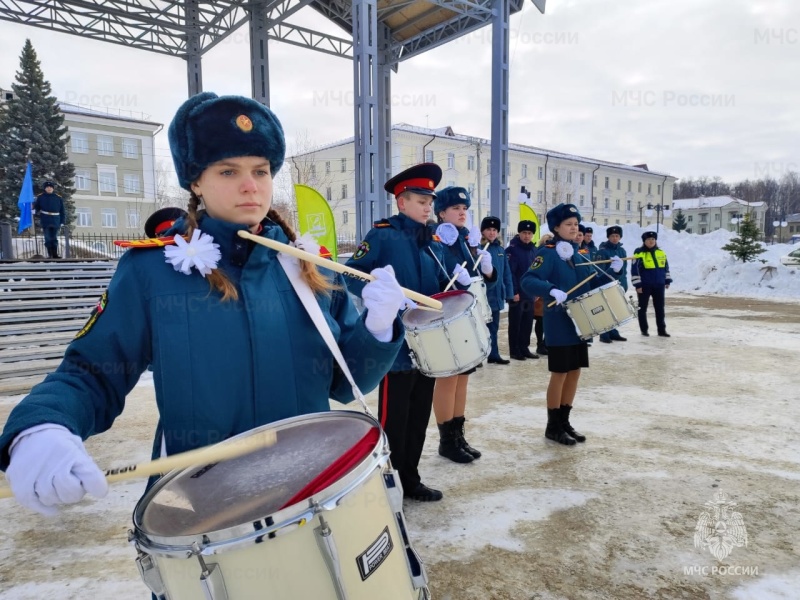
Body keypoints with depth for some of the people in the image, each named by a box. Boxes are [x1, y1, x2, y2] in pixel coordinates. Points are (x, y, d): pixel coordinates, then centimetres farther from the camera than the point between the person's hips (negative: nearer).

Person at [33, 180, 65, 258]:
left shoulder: (59, 198, 7)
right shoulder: (40, 197, 6)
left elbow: (62, 211, 8)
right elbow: (36, 207, 13)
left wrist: (62, 221, 3)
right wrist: (36, 211, -9)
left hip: (55, 221, 1)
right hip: (45, 221, -1)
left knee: (54, 238, 5)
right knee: (48, 238, -1)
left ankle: (55, 254, 10)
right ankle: (50, 254, 2)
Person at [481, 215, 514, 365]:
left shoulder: (501, 250, 9)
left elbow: (506, 273, 10)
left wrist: (509, 293, 7)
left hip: (496, 295, 6)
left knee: (493, 327, 15)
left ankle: (494, 355, 24)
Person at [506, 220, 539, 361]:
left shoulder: (534, 249, 11)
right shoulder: (512, 249, -11)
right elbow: (509, 273, -17)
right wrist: (513, 291, -21)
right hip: (517, 293, -7)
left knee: (528, 322, 12)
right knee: (515, 323, 3)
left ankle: (524, 348, 23)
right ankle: (514, 351, 11)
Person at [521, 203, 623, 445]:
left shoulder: (576, 253, 13)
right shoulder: (548, 253, -11)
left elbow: (589, 284, 16)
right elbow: (527, 281, -23)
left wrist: (610, 271, 1)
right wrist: (552, 290, -38)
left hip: (579, 322, 8)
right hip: (559, 325, -8)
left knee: (575, 372, 12)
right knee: (560, 373, -1)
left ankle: (564, 421, 25)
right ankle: (553, 426, 13)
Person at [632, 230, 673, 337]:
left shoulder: (661, 252, 9)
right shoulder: (639, 253, -9)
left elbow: (666, 267, 18)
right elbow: (635, 270, -11)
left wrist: (667, 280, 15)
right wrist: (637, 284, -14)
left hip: (659, 285, 5)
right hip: (644, 285, -5)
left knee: (660, 308, 8)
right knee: (643, 308, 5)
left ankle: (662, 329, 16)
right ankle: (644, 330, 15)